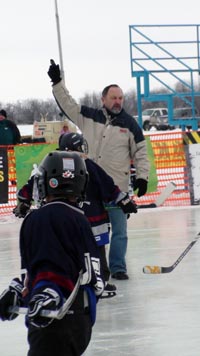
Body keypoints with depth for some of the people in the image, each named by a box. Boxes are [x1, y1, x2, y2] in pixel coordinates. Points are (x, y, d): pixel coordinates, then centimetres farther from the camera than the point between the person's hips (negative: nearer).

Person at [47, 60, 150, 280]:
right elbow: (68, 105, 6)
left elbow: (141, 152, 5)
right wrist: (57, 82, -3)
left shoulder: (129, 124, 2)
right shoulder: (88, 117, 5)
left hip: (116, 186, -1)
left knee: (119, 229, -1)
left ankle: (117, 267, 8)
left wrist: (142, 176, -2)